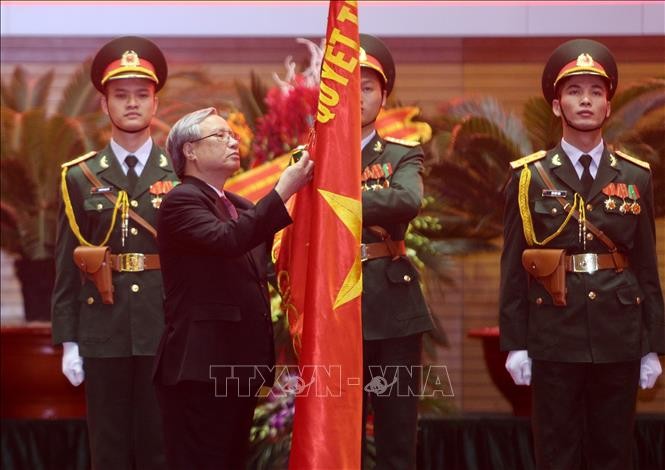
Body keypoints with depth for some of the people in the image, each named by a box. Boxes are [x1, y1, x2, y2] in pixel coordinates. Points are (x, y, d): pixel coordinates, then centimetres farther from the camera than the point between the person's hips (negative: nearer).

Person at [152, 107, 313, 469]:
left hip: (240, 364, 9)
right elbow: (227, 239, -26)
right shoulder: (181, 201, -8)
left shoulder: (241, 207, 19)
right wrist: (284, 190, -24)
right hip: (201, 366, -9)